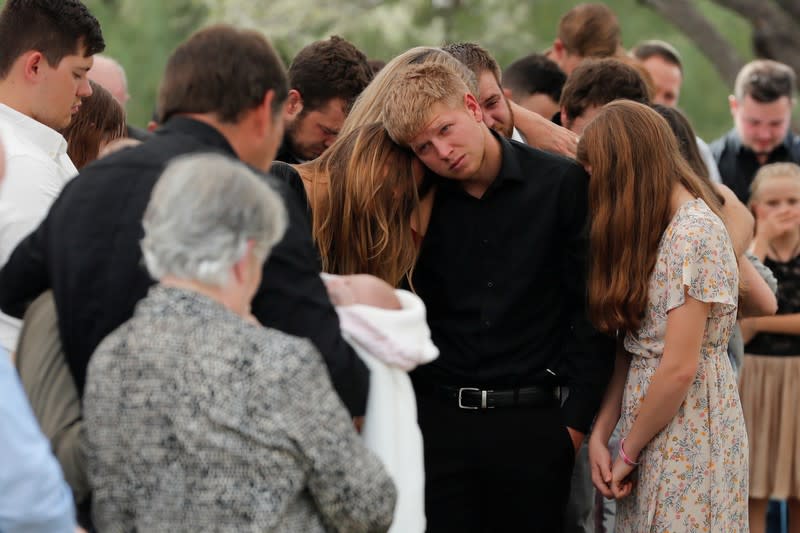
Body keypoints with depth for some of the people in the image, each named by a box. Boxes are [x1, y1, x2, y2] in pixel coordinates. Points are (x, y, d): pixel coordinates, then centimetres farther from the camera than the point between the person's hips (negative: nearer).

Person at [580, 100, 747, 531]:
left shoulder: (694, 233, -17)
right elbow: (632, 349, 9)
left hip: (686, 429, -8)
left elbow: (679, 368, -20)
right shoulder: (656, 230, 12)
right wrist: (601, 435, -2)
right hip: (649, 425, 8)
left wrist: (629, 452, -10)